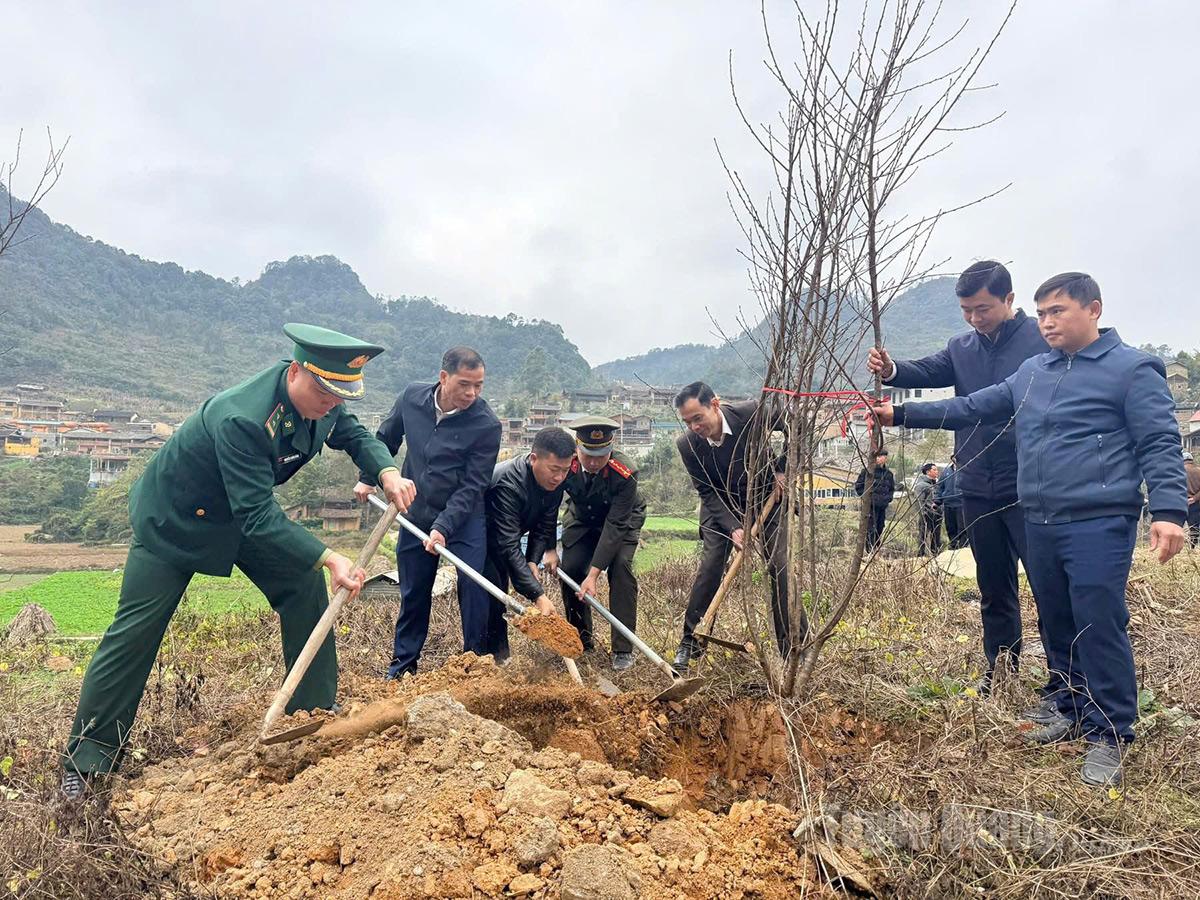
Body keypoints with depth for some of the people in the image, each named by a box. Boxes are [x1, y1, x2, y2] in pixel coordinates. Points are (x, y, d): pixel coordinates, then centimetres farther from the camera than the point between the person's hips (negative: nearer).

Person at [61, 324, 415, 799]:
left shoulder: (319, 397, -17)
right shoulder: (242, 418, -41)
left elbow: (353, 433, 2)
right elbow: (258, 518, -39)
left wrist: (387, 471, -19)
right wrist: (328, 559, -44)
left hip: (246, 511, 7)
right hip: (175, 519, -7)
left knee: (306, 591, -1)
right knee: (136, 632, -1)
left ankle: (315, 716, 13)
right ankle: (88, 755, 17)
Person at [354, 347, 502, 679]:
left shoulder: (487, 425, -20)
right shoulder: (412, 396, -8)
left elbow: (472, 486, -20)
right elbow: (386, 438, 12)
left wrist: (443, 528, -27)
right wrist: (368, 477, 13)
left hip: (464, 517, -3)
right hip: (416, 514, 3)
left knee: (473, 585, -12)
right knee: (413, 594, 12)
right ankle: (402, 665, 28)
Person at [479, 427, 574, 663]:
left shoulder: (556, 480, -18)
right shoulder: (507, 484, -41)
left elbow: (544, 524, -6)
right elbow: (509, 547, -43)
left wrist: (533, 561, -21)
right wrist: (538, 596, -46)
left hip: (502, 537, 7)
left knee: (500, 590, 12)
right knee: (490, 589, -18)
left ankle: (499, 653, 24)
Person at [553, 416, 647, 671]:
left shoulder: (625, 473, -36)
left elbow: (615, 525, -36)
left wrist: (594, 574, -39)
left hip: (622, 521, -3)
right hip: (582, 520, 3)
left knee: (620, 567, -24)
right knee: (569, 568, -12)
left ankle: (623, 649, -14)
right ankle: (581, 640, 10)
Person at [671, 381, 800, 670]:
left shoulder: (753, 412, -26)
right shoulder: (687, 444, -22)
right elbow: (708, 492, -16)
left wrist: (782, 469, -15)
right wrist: (732, 527, -26)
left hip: (765, 497, 0)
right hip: (720, 506, 0)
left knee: (781, 567, -6)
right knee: (709, 566, -13)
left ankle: (797, 646, 5)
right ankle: (689, 644, 0)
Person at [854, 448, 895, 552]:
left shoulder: (888, 473, 12)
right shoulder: (868, 471, -6)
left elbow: (892, 488, 26)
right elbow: (858, 486, -3)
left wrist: (889, 497, 10)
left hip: (883, 506, 6)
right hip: (871, 505, -6)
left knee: (880, 529, 11)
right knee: (871, 529, -9)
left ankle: (877, 550, 22)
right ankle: (870, 551, -4)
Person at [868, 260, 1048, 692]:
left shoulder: (1042, 340, -7)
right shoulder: (961, 348, 9)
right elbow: (927, 371, -6)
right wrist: (891, 369, -28)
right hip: (977, 491, 6)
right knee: (994, 588, 17)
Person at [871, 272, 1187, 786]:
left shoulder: (1132, 369, -3)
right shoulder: (1030, 373, 15)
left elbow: (1159, 445, -9)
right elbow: (970, 408, 16)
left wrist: (1168, 510, -20)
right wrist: (902, 414, 11)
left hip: (1099, 526, -6)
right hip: (1039, 525, 7)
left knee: (1099, 626, -5)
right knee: (1056, 624, 15)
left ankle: (1109, 734, 9)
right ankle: (1072, 710, 32)